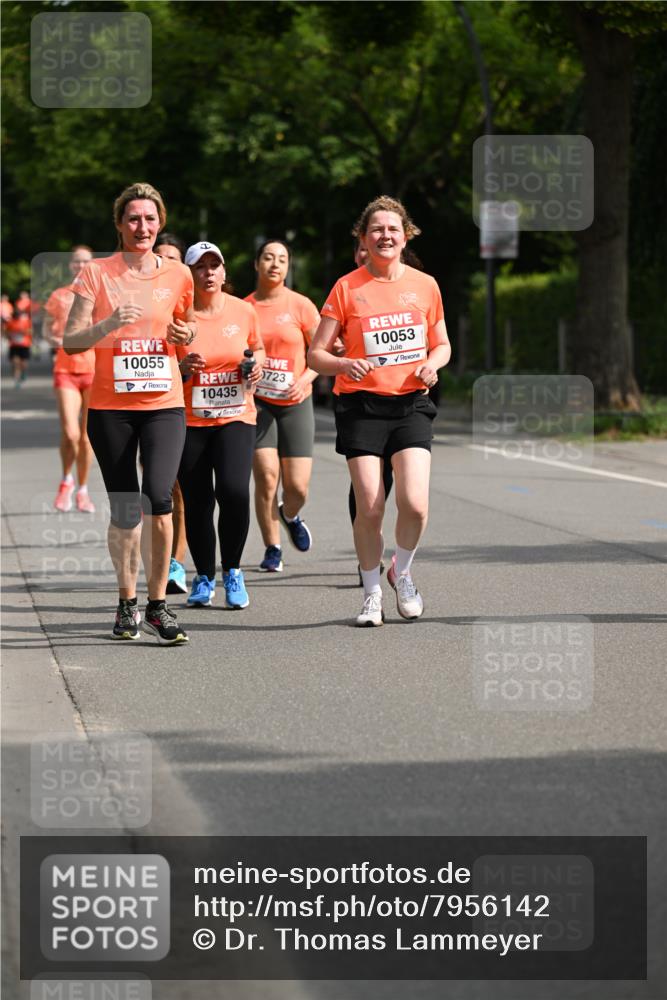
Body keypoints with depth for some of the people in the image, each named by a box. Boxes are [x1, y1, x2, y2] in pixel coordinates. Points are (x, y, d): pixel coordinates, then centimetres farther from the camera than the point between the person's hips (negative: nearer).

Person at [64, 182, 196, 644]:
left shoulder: (178, 275, 6)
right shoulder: (96, 274, 0)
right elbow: (71, 341, -4)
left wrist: (187, 334, -1)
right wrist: (110, 324, -21)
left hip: (164, 403, 0)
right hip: (110, 406, 0)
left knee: (159, 498, -18)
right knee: (124, 511, 5)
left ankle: (158, 605, -7)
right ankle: (128, 604, 22)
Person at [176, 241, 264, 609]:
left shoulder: (243, 311, 3)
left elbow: (257, 348, 21)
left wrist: (256, 366, 0)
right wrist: (182, 367, -17)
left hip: (236, 418, 0)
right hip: (189, 422, 0)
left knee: (234, 490, -18)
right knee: (197, 502, 1)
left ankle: (232, 571, 0)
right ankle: (204, 577, 21)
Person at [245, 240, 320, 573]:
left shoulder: (301, 305, -1)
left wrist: (305, 379, -16)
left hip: (295, 403, 0)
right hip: (257, 402, 0)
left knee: (297, 486, -4)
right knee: (266, 475, -14)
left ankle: (290, 517, 32)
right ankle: (272, 549, 0)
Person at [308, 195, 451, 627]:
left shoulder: (424, 285, 7)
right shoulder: (347, 288, 1)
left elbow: (442, 344, 19)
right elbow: (316, 354, 2)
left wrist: (432, 363, -4)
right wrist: (344, 364, -19)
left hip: (411, 403, 1)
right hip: (361, 405, -1)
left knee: (414, 502, -15)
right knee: (370, 508, -6)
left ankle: (402, 572, 14)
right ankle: (372, 593, 15)